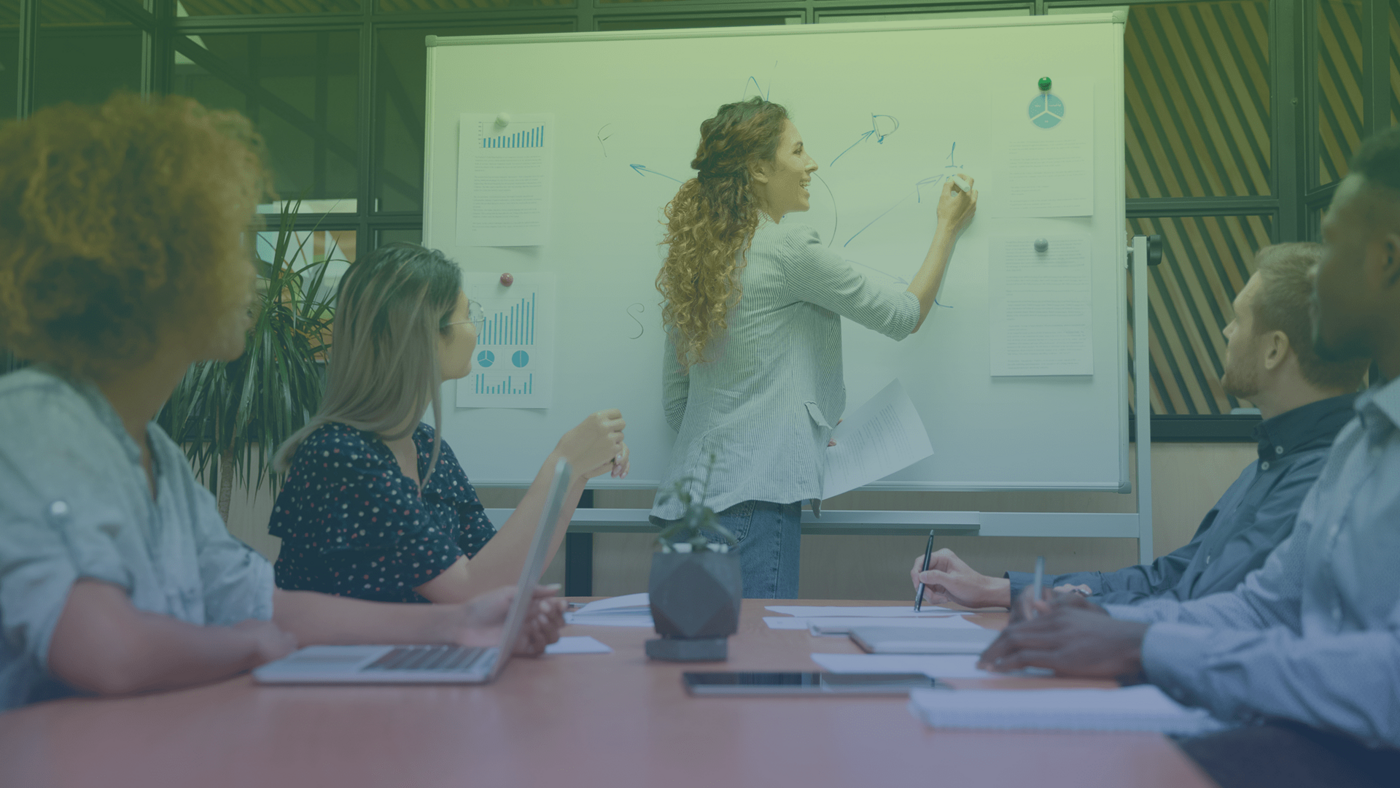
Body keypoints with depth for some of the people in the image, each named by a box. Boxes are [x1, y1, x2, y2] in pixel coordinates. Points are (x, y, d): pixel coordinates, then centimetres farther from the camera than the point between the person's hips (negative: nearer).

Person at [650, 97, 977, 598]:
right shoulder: (788, 249, -9)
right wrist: (948, 227, 15)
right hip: (754, 496, -8)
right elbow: (905, 315, 1)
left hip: (691, 493, 8)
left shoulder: (694, 256, 13)